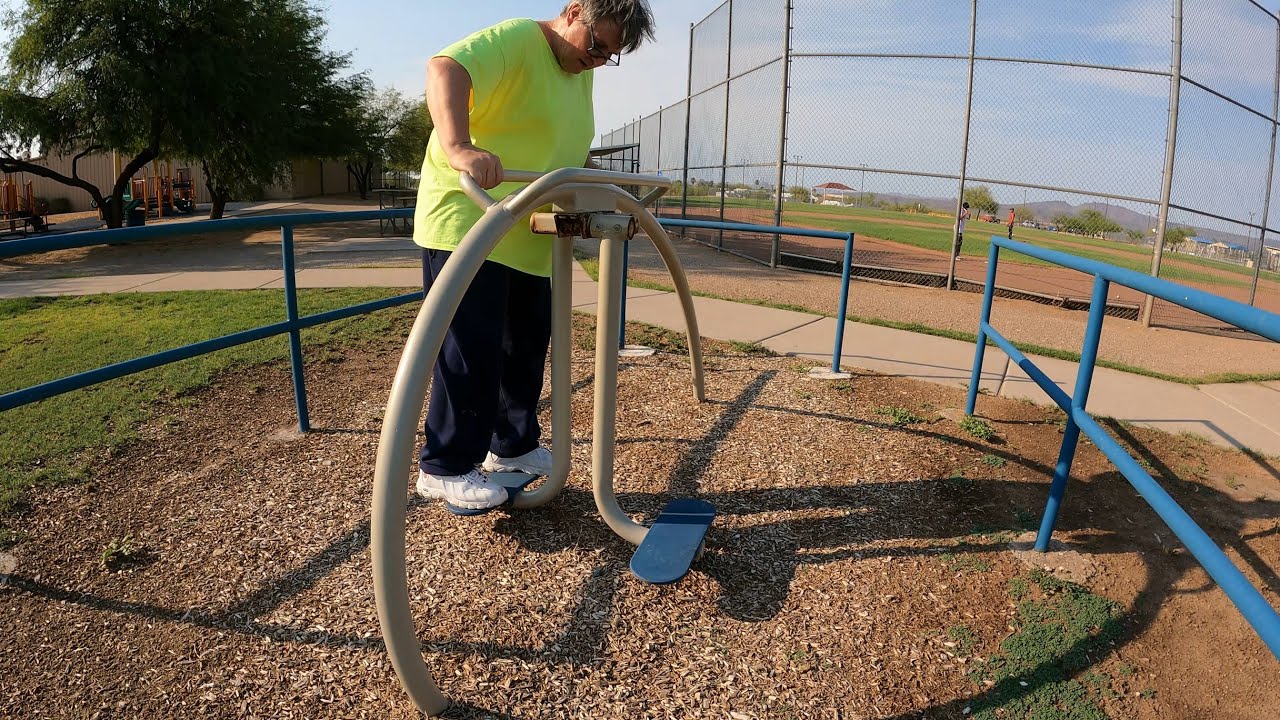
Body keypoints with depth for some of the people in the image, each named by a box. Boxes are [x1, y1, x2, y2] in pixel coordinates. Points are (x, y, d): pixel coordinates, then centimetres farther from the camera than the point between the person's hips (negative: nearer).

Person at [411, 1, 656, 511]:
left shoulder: (582, 73, 15)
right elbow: (445, 68, -31)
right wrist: (458, 147, -47)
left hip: (529, 238, 9)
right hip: (467, 224, -9)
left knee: (527, 346, 13)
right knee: (471, 352, -7)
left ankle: (512, 448, 29)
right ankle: (444, 468, 6)